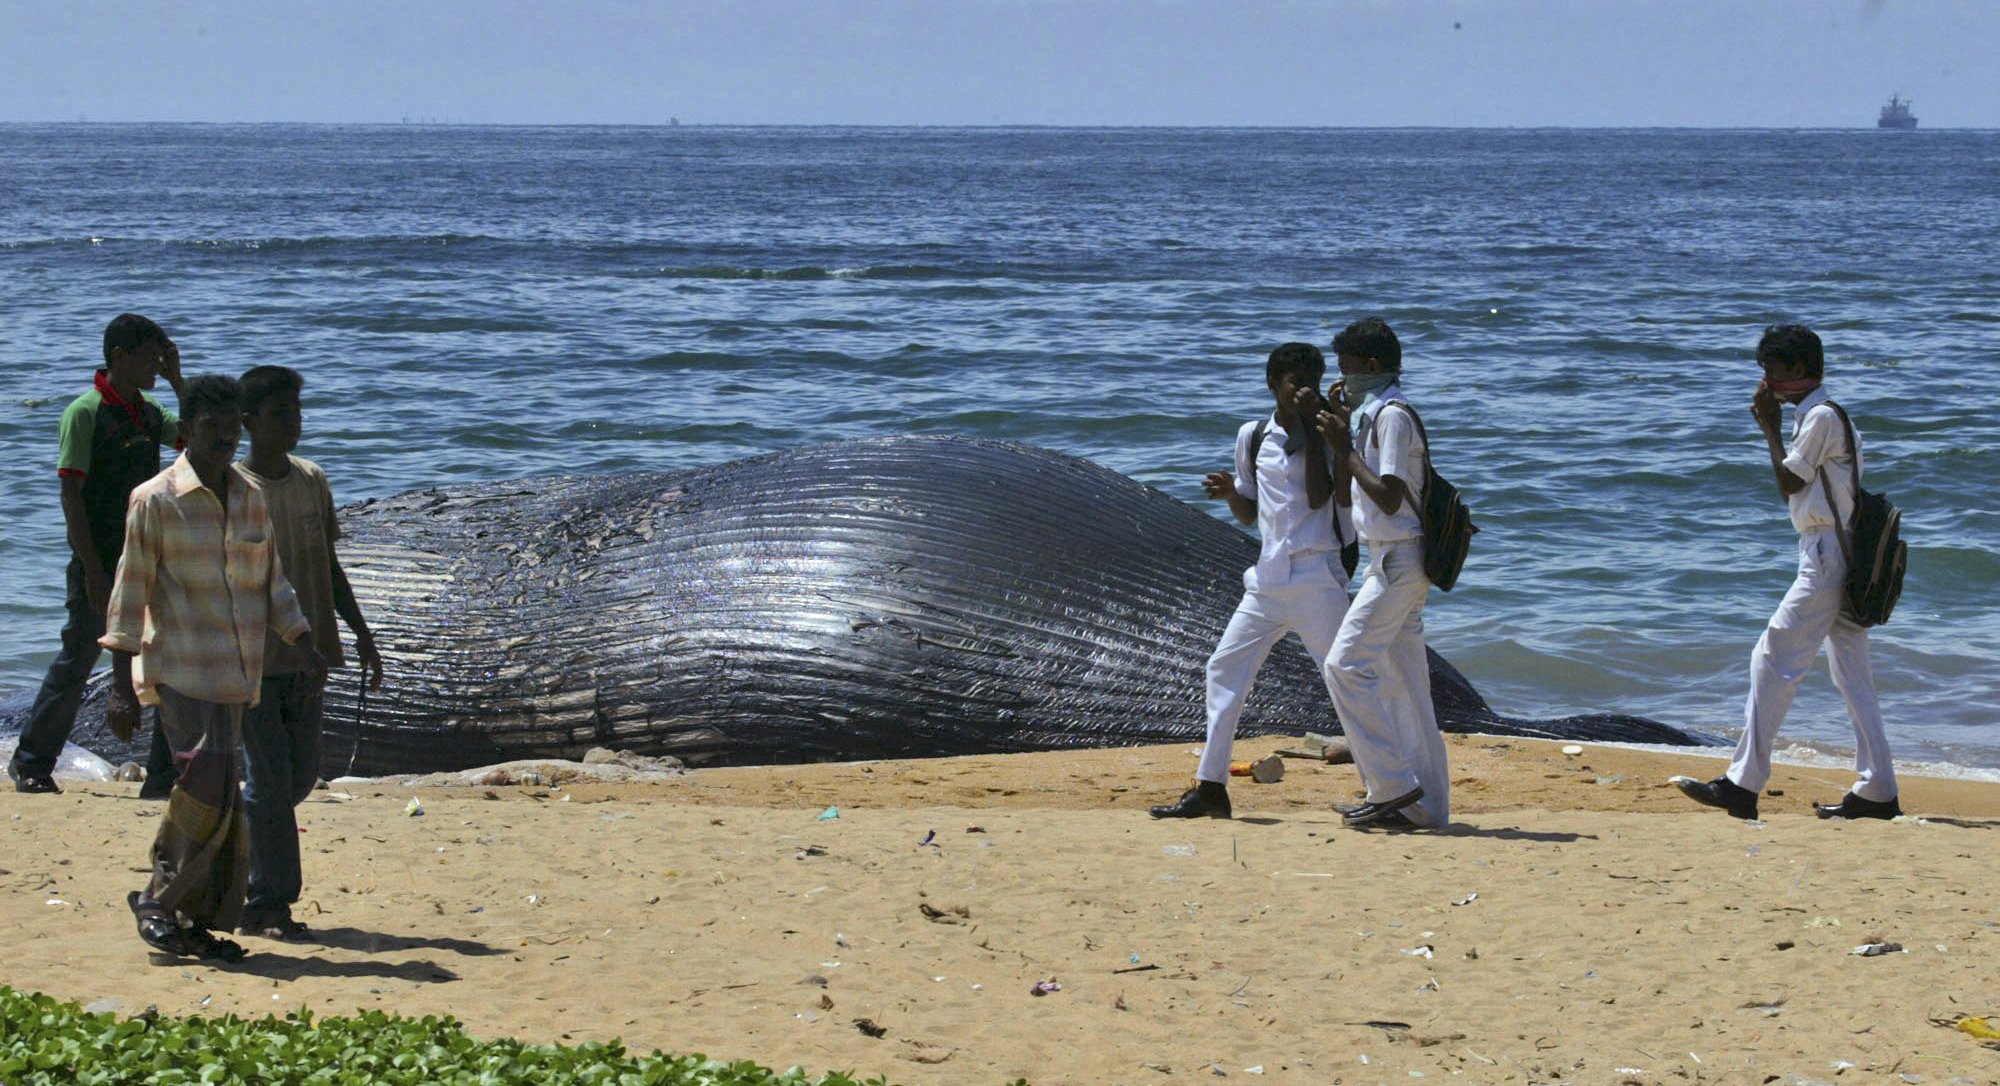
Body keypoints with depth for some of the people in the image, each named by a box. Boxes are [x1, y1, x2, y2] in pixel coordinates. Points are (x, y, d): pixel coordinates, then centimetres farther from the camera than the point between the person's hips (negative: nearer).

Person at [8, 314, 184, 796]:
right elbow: (71, 494, -14)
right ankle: (31, 763, 17)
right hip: (100, 564, -6)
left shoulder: (149, 412, 8)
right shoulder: (85, 413, -12)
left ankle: (168, 771, 8)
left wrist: (177, 381, 4)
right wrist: (92, 570, -19)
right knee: (77, 662, 3)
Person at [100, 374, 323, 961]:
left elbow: (272, 581, 20)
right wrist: (122, 687, -9)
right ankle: (158, 902, -2)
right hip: (179, 669, -6)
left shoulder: (251, 499, 13)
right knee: (208, 785, -17)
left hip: (236, 672, 6)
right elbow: (130, 592, -5)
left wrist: (305, 645, 7)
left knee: (223, 797, 4)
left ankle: (198, 918, 11)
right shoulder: (155, 500, -5)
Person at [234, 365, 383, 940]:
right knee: (270, 781, -5)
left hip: (306, 656, 6)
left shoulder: (312, 481, 9)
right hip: (254, 659, -6)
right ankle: (270, 903, 2)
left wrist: (361, 634, 14)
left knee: (300, 776, 12)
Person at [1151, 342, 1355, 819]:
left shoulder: (1327, 434, -3)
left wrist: (1311, 425, -16)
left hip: (1315, 575, -6)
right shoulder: (1252, 437, 11)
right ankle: (1210, 788, 14)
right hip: (1268, 578, 6)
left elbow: (1319, 497, -18)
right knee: (1225, 668, 7)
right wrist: (1229, 491, -3)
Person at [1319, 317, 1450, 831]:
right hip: (1398, 561, 10)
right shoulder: (1377, 415, 16)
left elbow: (1389, 498, -22)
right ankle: (1423, 804, 10)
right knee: (1403, 682, 9)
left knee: (1347, 664, -12)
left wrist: (1346, 451, -17)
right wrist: (1343, 429, 17)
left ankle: (1392, 786, -12)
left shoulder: (1392, 416, -15)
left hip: (1397, 561, -10)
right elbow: (1367, 493, 23)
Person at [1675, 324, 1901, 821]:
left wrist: (1770, 428, -2)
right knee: (1852, 674, 9)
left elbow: (1788, 482, -10)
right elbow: (1793, 489, 20)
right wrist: (1771, 425, 13)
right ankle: (1877, 790, 9)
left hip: (1826, 553, -11)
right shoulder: (1815, 416, 19)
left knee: (1773, 661, -9)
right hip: (1840, 556, 11)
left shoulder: (1821, 416, -12)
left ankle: (1743, 784, -10)